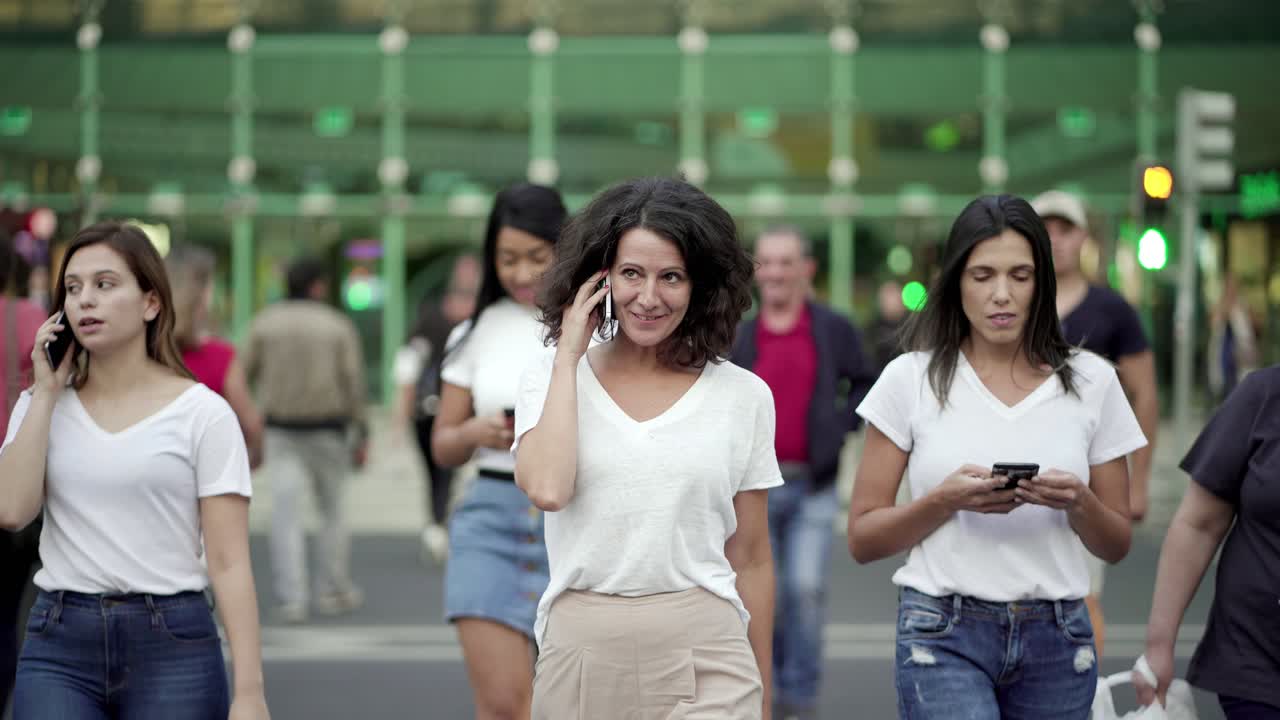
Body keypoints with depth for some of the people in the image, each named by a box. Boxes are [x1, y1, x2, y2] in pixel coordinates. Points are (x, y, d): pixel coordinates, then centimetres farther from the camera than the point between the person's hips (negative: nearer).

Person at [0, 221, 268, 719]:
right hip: (58, 645, 2)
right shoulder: (43, 407, 9)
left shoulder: (202, 413, -2)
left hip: (173, 644, -2)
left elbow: (229, 562, -6)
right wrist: (45, 393, -3)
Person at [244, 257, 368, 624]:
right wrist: (361, 435, -3)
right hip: (328, 428, -1)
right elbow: (353, 381, -7)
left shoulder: (265, 322, 2)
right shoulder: (339, 326, -2)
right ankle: (333, 591, 18)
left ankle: (292, 598, -12)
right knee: (333, 510, 14)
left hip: (280, 430, 1)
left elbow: (246, 373, 1)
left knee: (286, 514, -3)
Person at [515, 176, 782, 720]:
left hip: (704, 654, -1)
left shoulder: (743, 396, 4)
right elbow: (547, 489, -15)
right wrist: (569, 357, -5)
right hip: (581, 651, 1)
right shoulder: (550, 376, 5)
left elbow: (751, 560, 9)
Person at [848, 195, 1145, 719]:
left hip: (1055, 638, 3)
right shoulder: (911, 379, 1)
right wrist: (946, 500, -15)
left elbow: (1116, 546, 10)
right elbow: (862, 539, 2)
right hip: (944, 635, -3)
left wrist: (1079, 504, -12)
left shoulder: (1091, 381, 5)